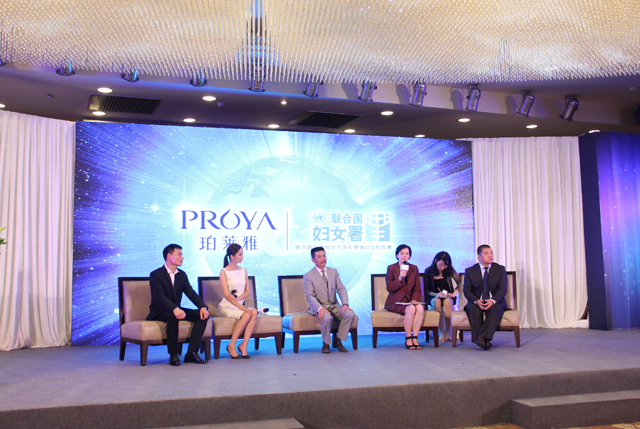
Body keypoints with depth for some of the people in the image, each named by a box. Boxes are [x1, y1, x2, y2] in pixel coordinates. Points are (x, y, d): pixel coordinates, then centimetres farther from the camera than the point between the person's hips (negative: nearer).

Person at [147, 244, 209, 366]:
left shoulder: (182, 275, 12)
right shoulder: (156, 275, -10)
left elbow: (191, 293, 1)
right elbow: (159, 296, -25)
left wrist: (202, 306, -19)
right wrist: (175, 309, -43)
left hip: (176, 310, 6)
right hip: (159, 312, -6)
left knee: (203, 315, -15)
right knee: (173, 316, -39)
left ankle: (191, 353, -20)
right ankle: (173, 355, -27)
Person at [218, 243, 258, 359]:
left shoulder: (243, 271, 13)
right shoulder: (224, 272, -4)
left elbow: (248, 291, 9)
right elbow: (227, 295, -13)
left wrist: (237, 298, -13)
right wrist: (242, 307, -24)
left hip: (240, 305, 5)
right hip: (226, 307, -5)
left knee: (254, 313, -27)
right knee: (246, 315, -31)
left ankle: (243, 345, -23)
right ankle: (231, 346, -17)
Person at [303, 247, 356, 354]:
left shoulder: (333, 271, 11)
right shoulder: (308, 276, -3)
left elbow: (341, 289, 3)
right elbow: (310, 296, -12)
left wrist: (345, 304, -15)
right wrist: (320, 308, -30)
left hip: (334, 306, 4)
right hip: (319, 307, -4)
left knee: (350, 314, -24)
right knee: (327, 317, -37)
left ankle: (337, 341, -7)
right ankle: (326, 343, -10)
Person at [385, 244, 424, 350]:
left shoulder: (414, 268, 13)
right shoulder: (391, 268, 2)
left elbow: (417, 288, 12)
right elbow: (389, 288, -6)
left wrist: (415, 299, -7)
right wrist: (400, 278, -19)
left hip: (410, 300, 4)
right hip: (395, 302, -4)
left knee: (420, 308, -30)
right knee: (411, 309, -33)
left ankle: (415, 338, -22)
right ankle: (408, 339, -20)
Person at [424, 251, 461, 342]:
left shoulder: (450, 271, 5)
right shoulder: (429, 271, 3)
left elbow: (458, 285, 7)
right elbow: (427, 290, 1)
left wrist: (454, 294, -12)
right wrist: (436, 294, -17)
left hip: (448, 297, 0)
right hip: (433, 297, 0)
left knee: (447, 301, -36)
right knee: (436, 301, -36)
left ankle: (448, 332, -33)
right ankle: (441, 332, -35)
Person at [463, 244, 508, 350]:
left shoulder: (500, 269, 7)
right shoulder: (470, 271, 7)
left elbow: (503, 289, -4)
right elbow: (467, 291, 0)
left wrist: (493, 300, -24)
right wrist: (477, 301, -21)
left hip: (495, 302, 0)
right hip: (477, 302, 0)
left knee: (495, 310, -35)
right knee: (471, 309, -33)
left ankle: (483, 337, -45)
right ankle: (484, 341, -37)